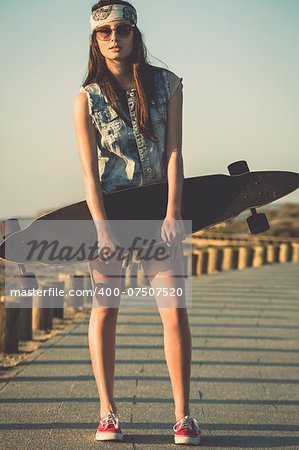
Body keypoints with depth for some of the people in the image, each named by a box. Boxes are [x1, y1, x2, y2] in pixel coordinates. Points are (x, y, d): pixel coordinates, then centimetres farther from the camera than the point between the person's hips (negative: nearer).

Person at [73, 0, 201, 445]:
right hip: (109, 209, 0)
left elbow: (174, 153, -3)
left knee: (175, 308, -7)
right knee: (105, 308, 1)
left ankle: (183, 415, 1)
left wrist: (173, 213, -14)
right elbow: (89, 169, -8)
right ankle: (107, 412, 13)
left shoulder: (167, 84, 2)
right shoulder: (87, 99, -1)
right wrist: (102, 226, -20)